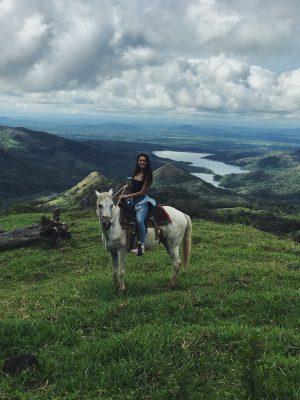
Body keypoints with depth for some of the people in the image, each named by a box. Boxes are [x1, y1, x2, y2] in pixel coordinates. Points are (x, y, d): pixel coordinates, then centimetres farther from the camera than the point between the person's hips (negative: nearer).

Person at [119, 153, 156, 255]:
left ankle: (142, 244, -15)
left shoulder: (147, 176, -9)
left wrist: (127, 196, -14)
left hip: (142, 200, -7)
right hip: (132, 200, 8)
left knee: (139, 220, -27)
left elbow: (142, 192, -13)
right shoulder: (136, 173, 9)